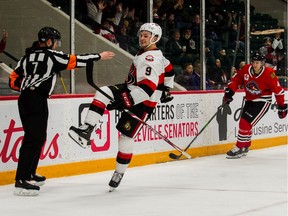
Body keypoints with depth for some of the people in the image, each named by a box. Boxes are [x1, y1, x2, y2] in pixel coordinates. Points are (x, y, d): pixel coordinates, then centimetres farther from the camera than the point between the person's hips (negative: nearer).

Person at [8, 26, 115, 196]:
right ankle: (21, 181, -19)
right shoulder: (51, 55, -1)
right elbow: (76, 61, 0)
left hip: (24, 99, 8)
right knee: (33, 138, -12)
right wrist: (99, 56, 10)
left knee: (39, 137, 20)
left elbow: (13, 80, 16)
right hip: (37, 100, -8)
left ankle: (29, 174, 28)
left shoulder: (28, 57, 18)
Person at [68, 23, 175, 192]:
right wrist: (165, 90, 36)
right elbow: (168, 69, 28)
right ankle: (86, 130, -27)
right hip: (132, 92, 9)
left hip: (143, 103, -9)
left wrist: (126, 100, -36)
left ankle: (119, 173, 8)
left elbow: (147, 87, -31)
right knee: (103, 93, -15)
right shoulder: (146, 53, 12)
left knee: (126, 136, -8)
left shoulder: (151, 59, -20)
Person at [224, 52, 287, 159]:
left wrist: (282, 107, -9)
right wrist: (229, 91, -9)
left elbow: (278, 90, -13)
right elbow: (236, 80, 5)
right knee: (244, 123, 11)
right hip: (250, 100, 6)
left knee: (245, 123, -16)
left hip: (262, 102, -6)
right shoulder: (245, 70, -10)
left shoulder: (269, 74, -21)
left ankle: (239, 148, -6)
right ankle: (245, 147, 31)